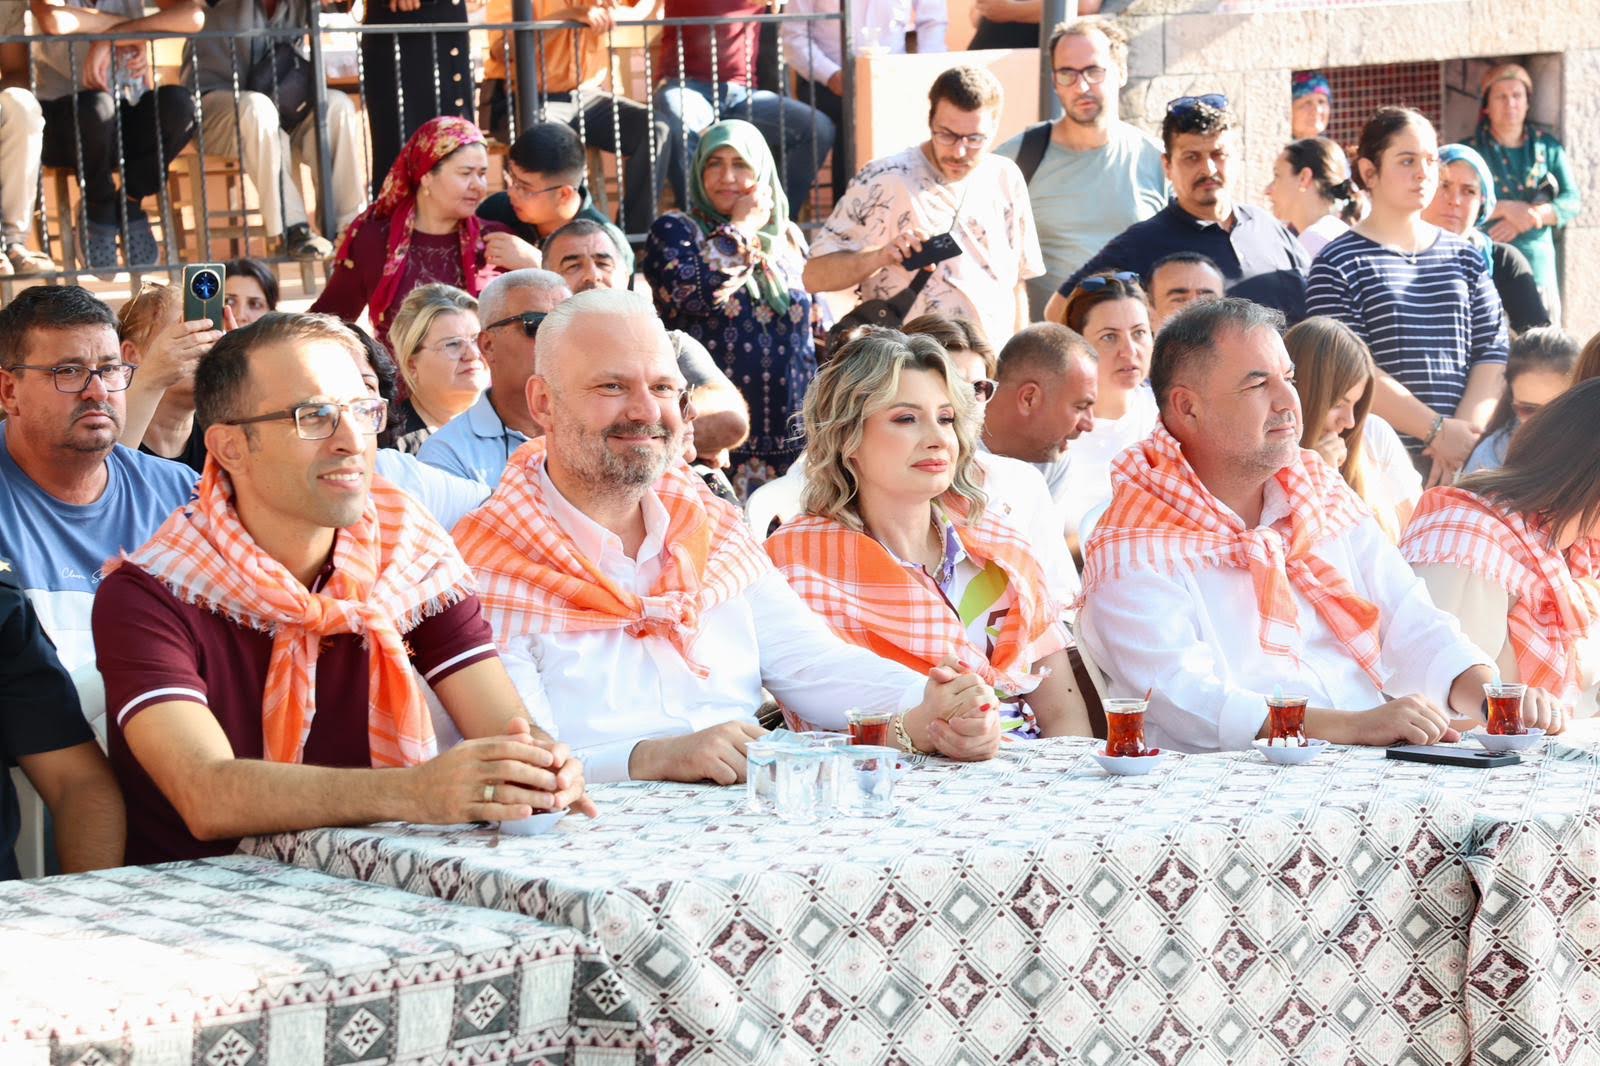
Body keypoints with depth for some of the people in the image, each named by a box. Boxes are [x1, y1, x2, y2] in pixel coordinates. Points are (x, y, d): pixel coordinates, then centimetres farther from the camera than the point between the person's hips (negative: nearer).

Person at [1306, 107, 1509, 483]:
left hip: (1462, 457, 4)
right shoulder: (1337, 265, -1)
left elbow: (1493, 353, 6)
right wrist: (1438, 430, -15)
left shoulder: (1465, 258, 13)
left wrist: (1464, 432, -10)